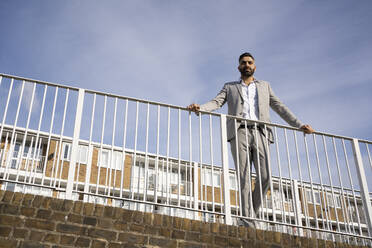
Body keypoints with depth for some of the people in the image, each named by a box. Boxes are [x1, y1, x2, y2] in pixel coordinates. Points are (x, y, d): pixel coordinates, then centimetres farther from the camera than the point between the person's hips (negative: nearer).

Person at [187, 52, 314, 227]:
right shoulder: (230, 87, 24)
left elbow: (279, 107, 22)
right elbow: (216, 102, 8)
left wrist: (299, 125, 12)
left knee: (265, 176, -13)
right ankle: (247, 219, -13)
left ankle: (252, 212, 3)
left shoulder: (264, 86, 28)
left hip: (259, 132, 2)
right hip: (239, 132, -1)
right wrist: (199, 108, -13)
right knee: (244, 177, -12)